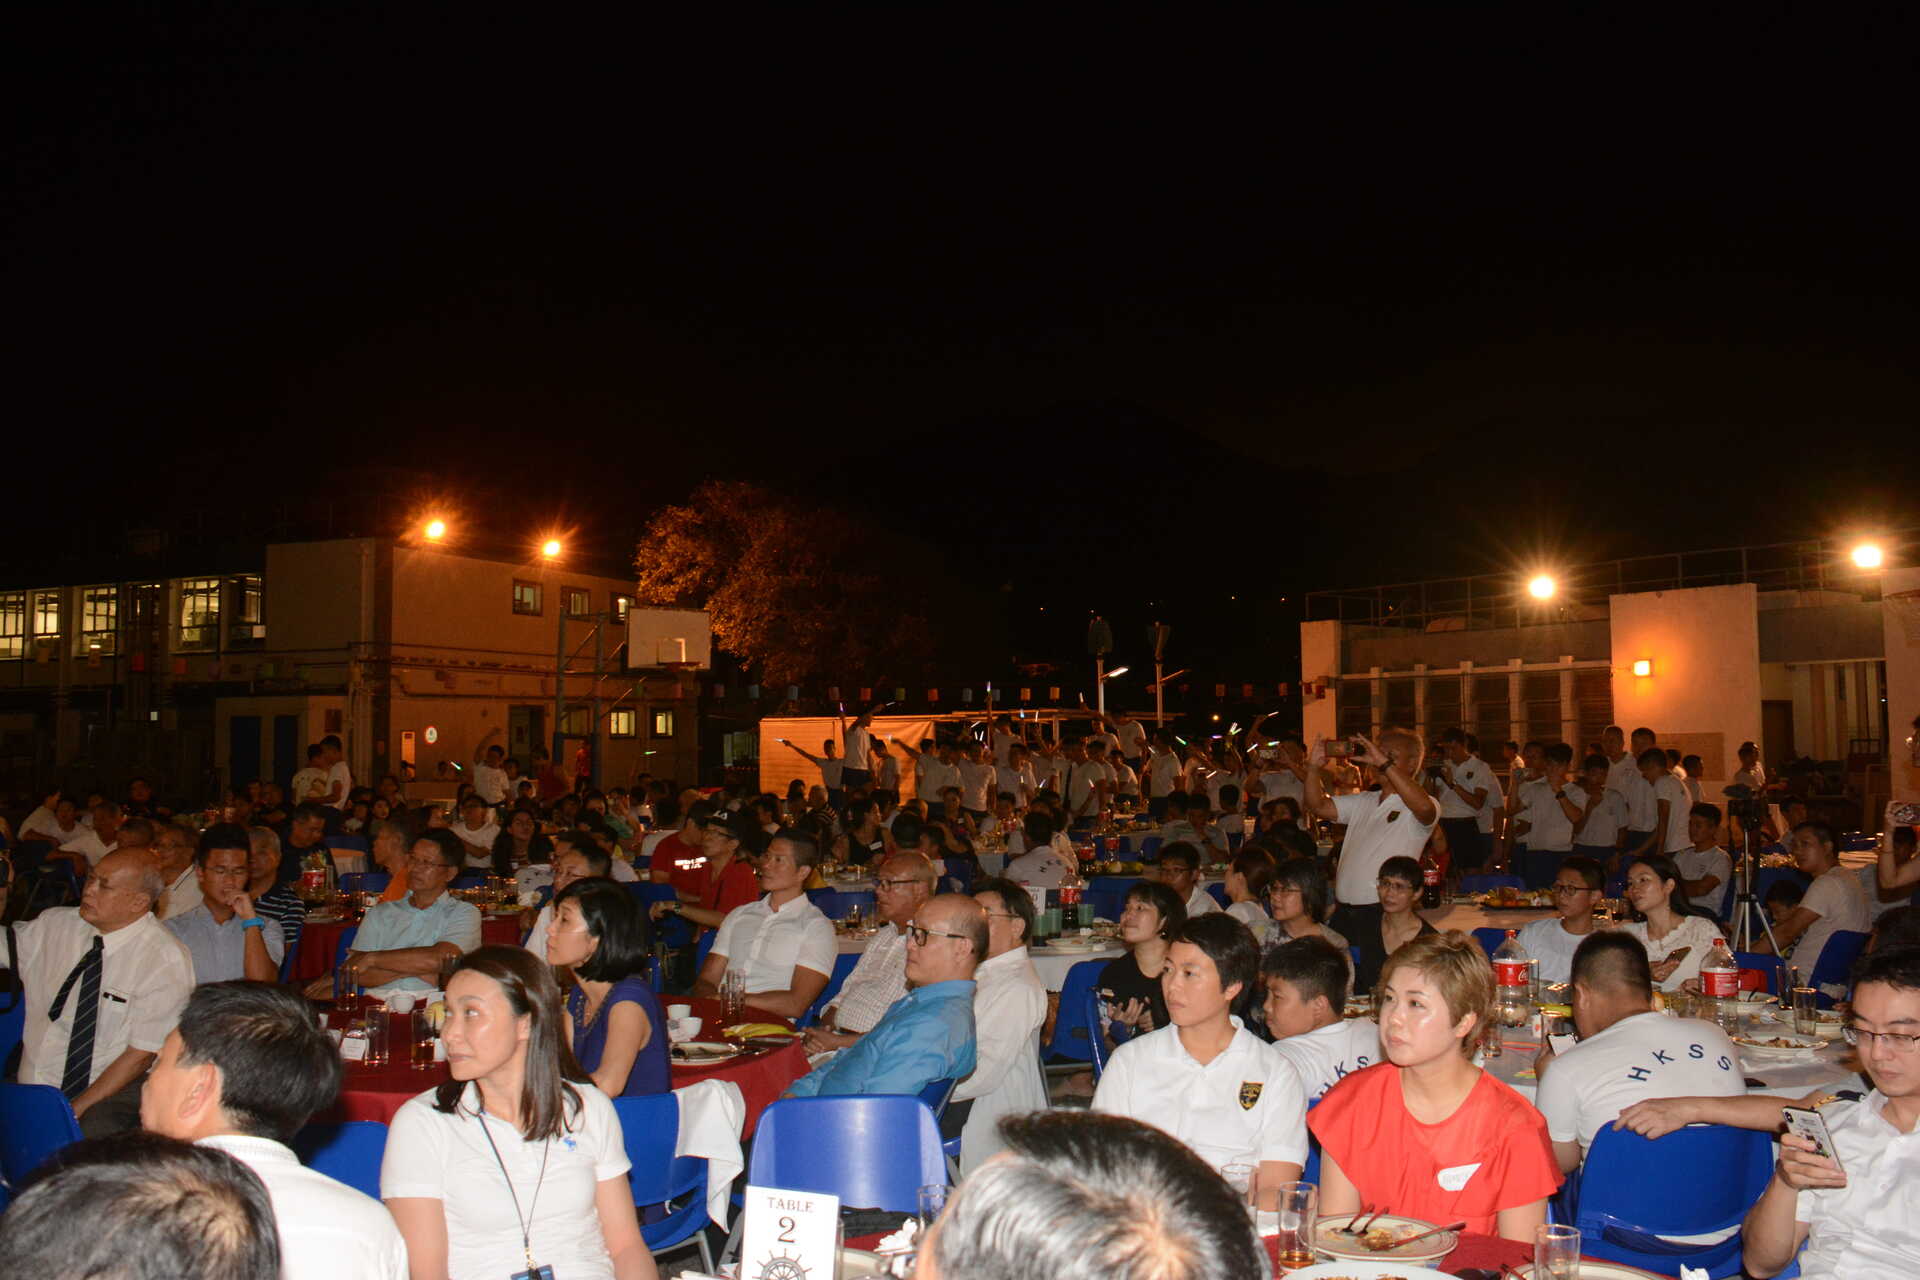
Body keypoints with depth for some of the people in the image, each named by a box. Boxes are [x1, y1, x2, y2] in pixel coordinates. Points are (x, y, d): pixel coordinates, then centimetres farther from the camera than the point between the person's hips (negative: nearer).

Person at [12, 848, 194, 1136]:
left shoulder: (166, 959, -11)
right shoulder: (53, 923, 6)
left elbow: (141, 1055, -11)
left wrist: (73, 1111, -14)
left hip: (110, 1091, -5)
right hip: (27, 1082, 5)